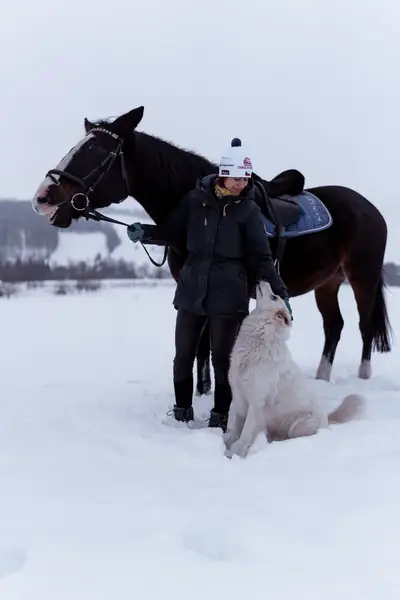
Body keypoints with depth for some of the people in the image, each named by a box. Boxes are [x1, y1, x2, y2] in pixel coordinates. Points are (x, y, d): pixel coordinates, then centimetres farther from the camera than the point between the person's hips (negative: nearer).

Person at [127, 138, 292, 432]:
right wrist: (146, 233, -8)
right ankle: (182, 411, 27)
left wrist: (280, 292, -15)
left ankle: (221, 416, 17)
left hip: (227, 295, -3)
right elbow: (174, 234, 10)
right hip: (192, 290, 3)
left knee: (222, 359, 4)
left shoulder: (248, 210, -4)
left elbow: (261, 258, -4)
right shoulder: (196, 199, 0)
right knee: (183, 356, 11)